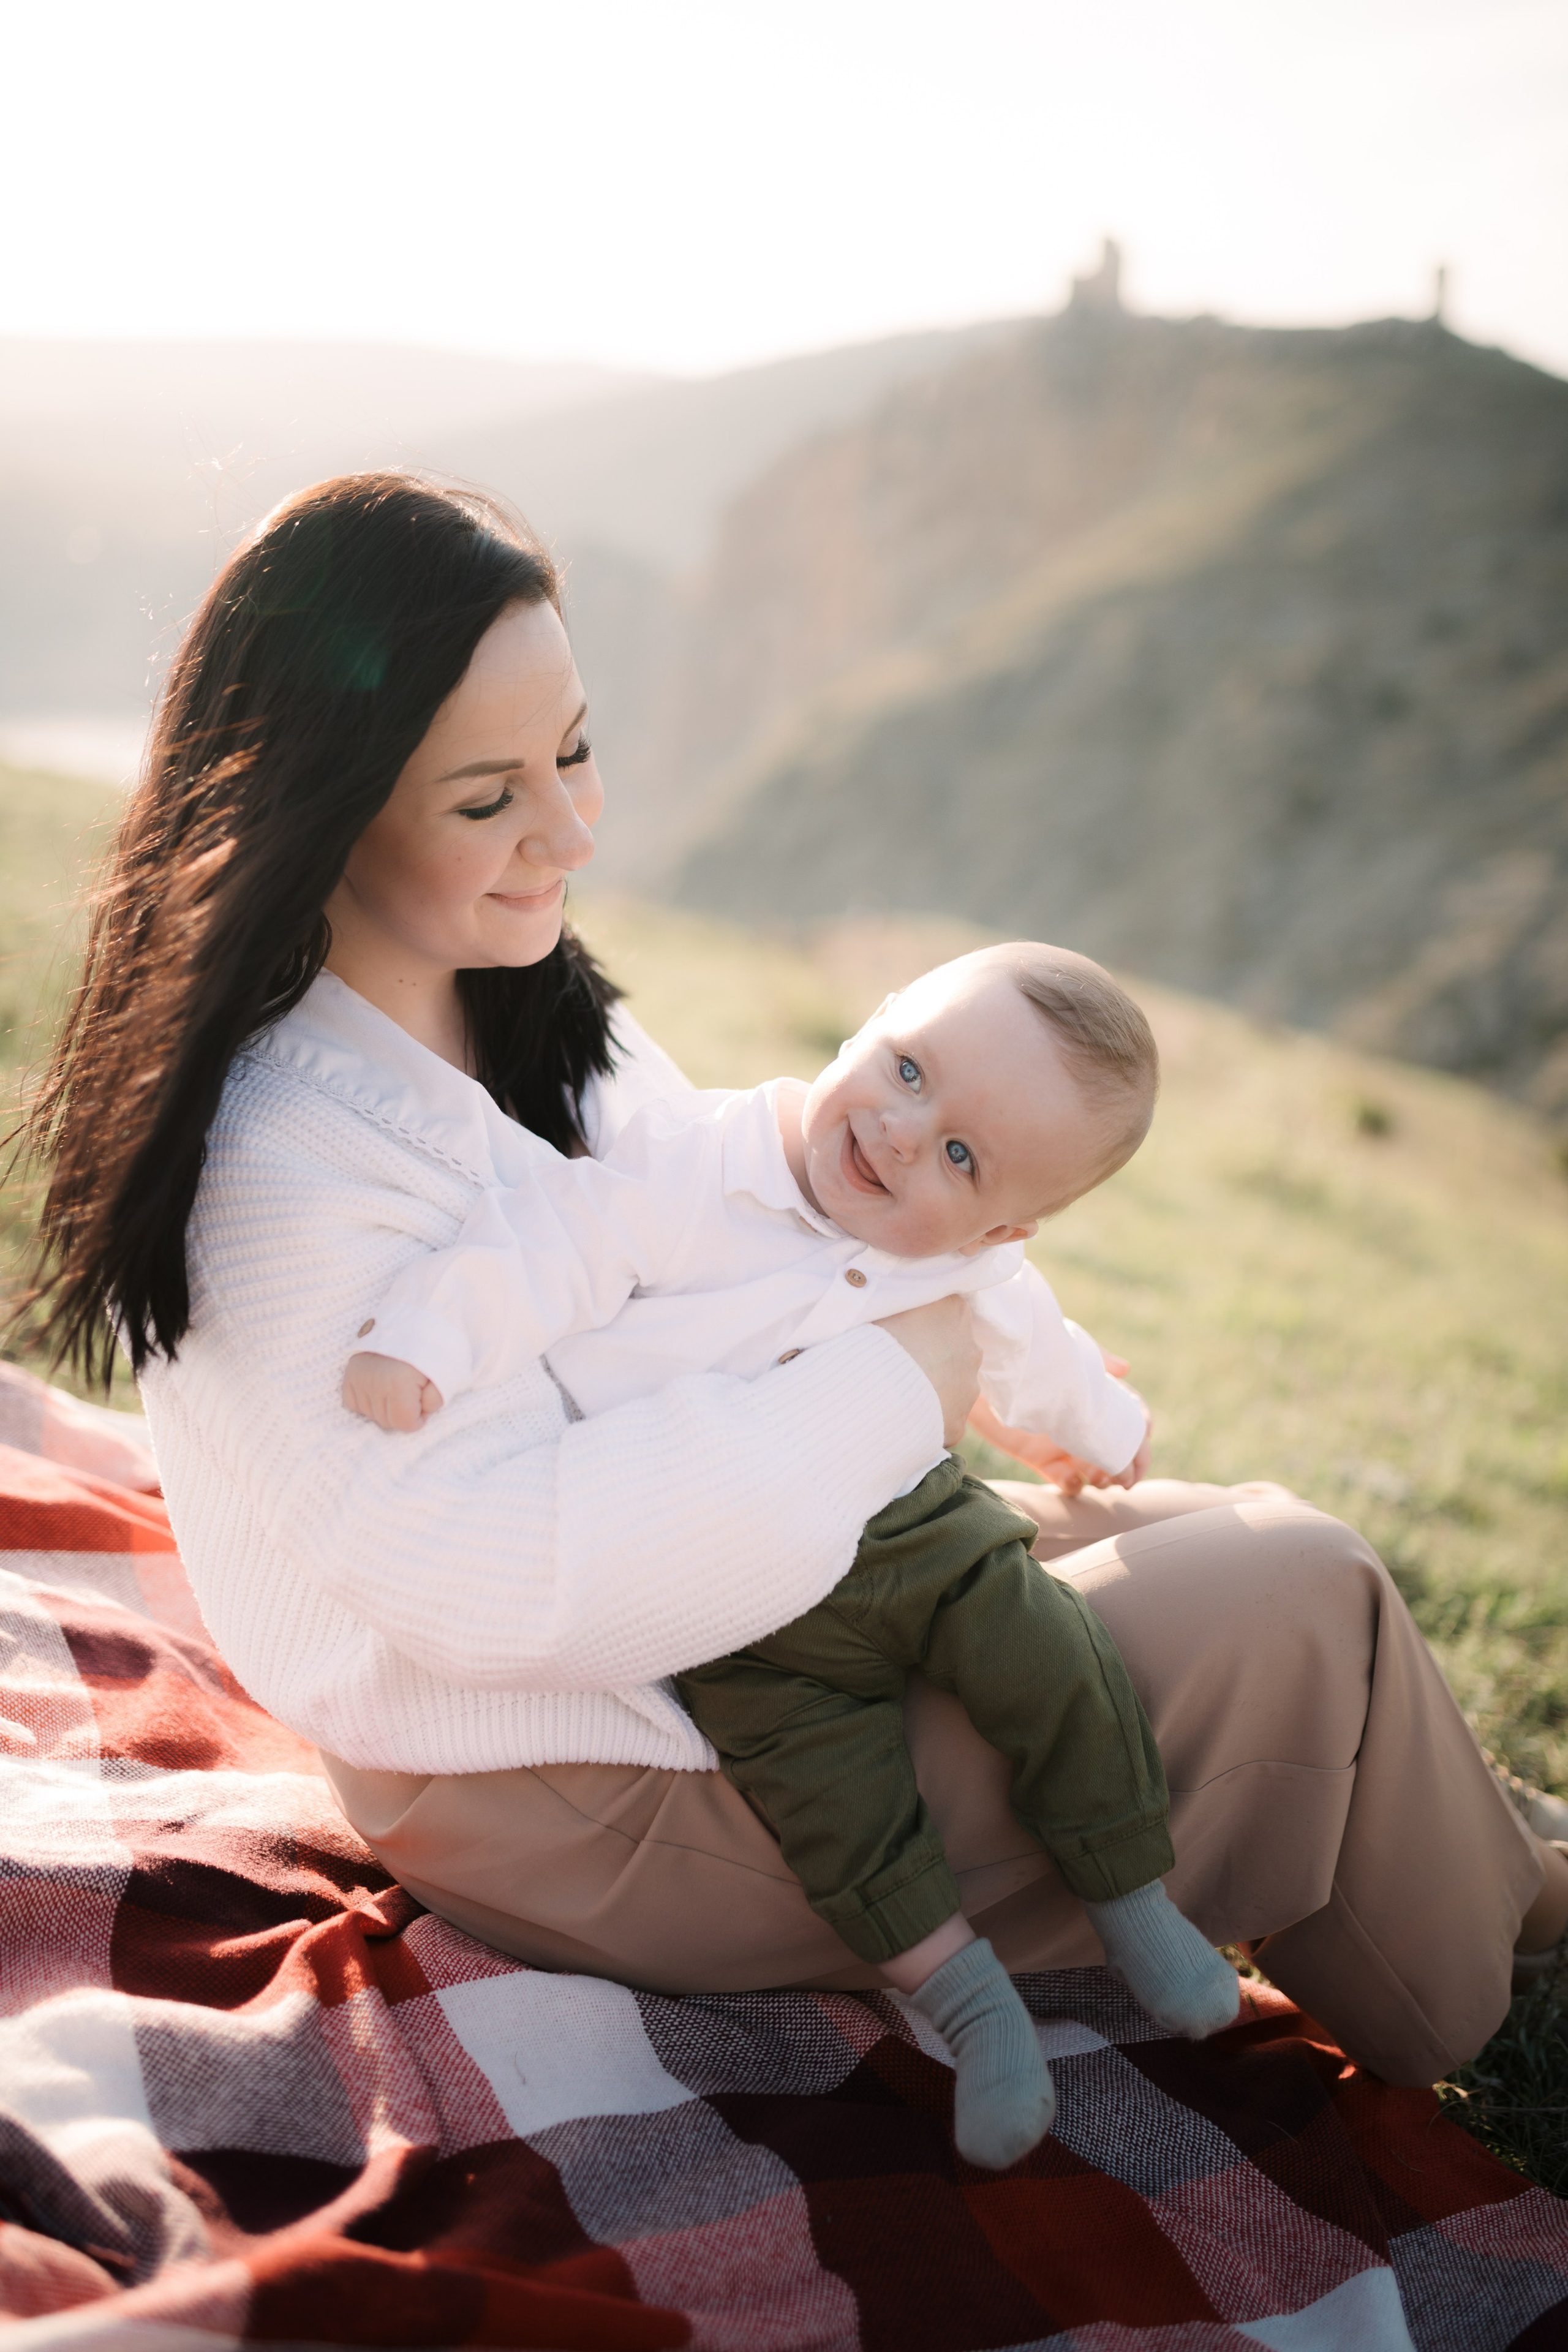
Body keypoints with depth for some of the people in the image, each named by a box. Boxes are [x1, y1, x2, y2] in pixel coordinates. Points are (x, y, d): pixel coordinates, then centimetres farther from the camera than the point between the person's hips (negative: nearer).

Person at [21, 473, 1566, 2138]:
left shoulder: (525, 1010, 1)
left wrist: (1006, 1375, 1)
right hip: (597, 1811, -9)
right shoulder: (283, 1170, -29)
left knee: (1238, 1533, 11)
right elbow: (507, 1576, -34)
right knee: (1301, 1602, -8)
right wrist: (894, 1388, -26)